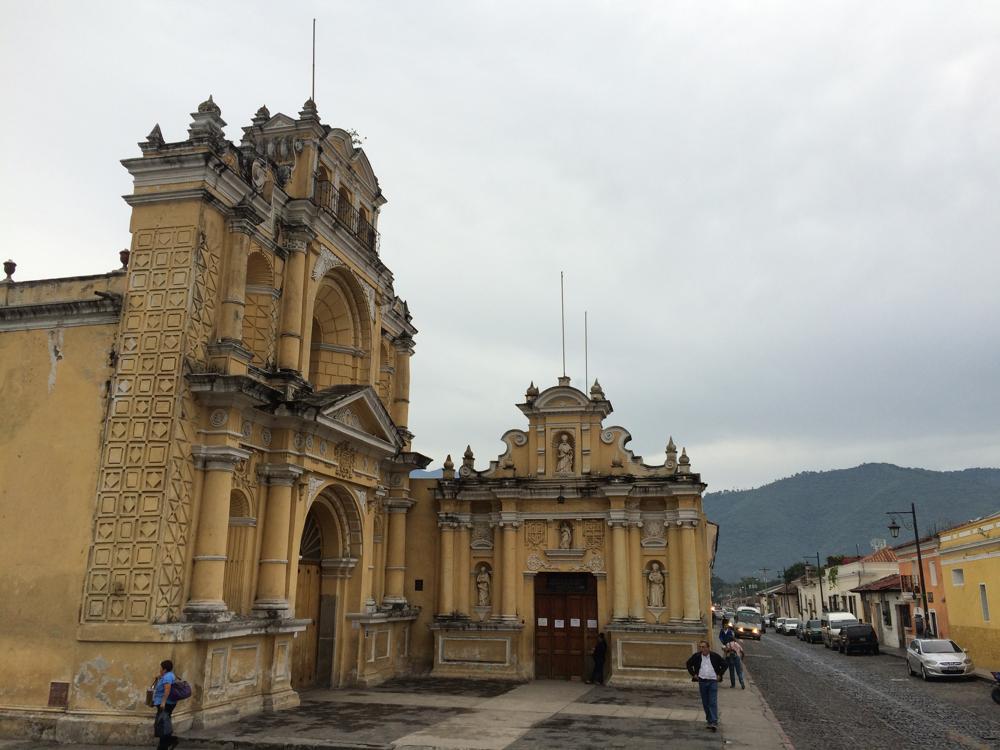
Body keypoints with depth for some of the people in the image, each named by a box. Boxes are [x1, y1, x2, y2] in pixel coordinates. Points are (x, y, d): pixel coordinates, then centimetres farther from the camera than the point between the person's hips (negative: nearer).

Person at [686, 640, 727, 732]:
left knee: (713, 703, -9)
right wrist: (693, 674, 8)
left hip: (713, 681, -2)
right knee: (705, 703, 7)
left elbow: (724, 664, 9)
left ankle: (714, 723, -11)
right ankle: (710, 721, 17)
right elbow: (689, 664, 16)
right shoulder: (696, 656, 2)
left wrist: (720, 675, 3)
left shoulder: (715, 656, -2)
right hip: (702, 682, 3)